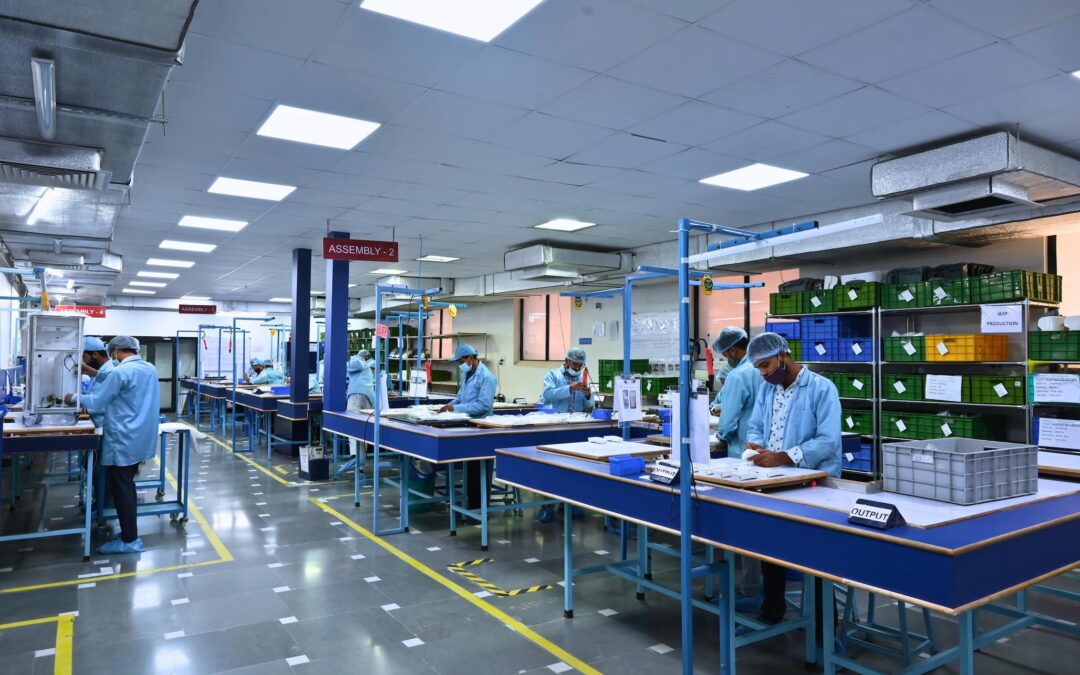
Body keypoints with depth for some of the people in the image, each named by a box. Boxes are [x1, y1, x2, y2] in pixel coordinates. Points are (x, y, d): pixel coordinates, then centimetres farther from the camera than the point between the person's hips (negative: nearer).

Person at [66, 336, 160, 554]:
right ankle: (129, 531, 24)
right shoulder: (151, 369, 8)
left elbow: (97, 400, -9)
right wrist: (97, 409, 26)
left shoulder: (120, 372, -17)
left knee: (121, 489, 0)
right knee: (127, 485, 17)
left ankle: (130, 540, 5)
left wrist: (74, 398, 11)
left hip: (124, 441, -8)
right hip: (140, 439, 8)